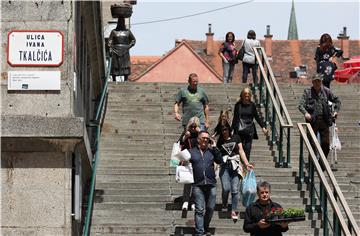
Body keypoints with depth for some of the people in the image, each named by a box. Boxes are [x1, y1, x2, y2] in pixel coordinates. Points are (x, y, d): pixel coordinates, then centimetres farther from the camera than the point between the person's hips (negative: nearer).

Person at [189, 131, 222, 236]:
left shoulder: (211, 151, 13)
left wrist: (214, 148, -3)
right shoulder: (192, 152, 9)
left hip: (211, 184, 3)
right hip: (198, 185, -3)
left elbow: (219, 161, 1)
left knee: (210, 208, 7)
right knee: (199, 210, -7)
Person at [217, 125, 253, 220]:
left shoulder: (236, 138, 11)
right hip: (224, 166, 0)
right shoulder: (219, 141, 10)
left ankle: (234, 211, -1)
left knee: (235, 189, -8)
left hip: (235, 166, 0)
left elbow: (241, 151, 11)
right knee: (226, 188, -14)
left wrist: (246, 163, 4)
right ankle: (224, 205, 12)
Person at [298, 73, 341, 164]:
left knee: (326, 143, 0)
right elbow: (300, 105, -8)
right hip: (312, 121, -2)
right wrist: (305, 113, -26)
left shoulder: (326, 91, 9)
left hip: (324, 120, 2)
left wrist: (336, 111, 5)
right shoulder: (307, 92, 2)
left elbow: (337, 101, 21)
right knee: (312, 143, 3)